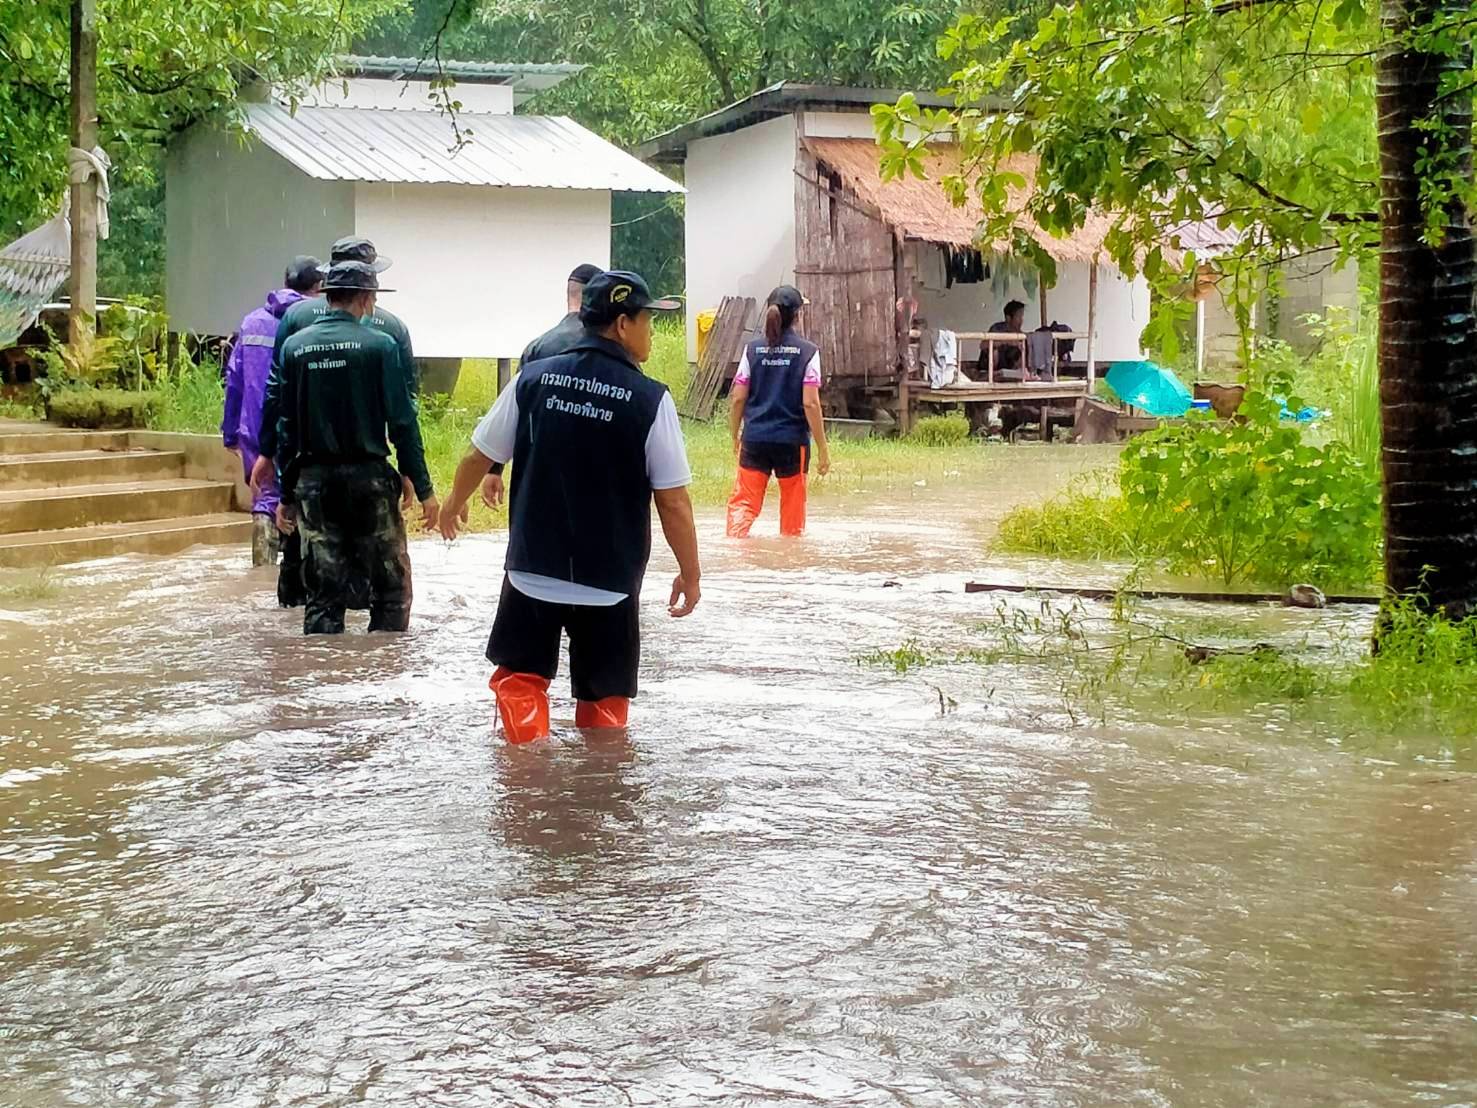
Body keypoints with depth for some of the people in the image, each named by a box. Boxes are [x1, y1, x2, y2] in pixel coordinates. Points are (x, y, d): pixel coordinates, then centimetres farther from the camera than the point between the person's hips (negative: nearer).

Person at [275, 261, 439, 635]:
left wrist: (286, 492, 12)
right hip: (367, 477, -3)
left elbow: (285, 425, 6)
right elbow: (402, 422, -8)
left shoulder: (294, 347, 3)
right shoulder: (378, 345, -7)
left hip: (313, 480, 3)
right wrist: (423, 489, -3)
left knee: (323, 594, 8)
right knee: (392, 590, 7)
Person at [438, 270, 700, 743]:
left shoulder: (534, 379, -3)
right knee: (605, 703, 12)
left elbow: (480, 455, 7)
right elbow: (673, 501, -10)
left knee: (520, 676, 16)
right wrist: (690, 574, 3)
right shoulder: (651, 400, -11)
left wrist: (454, 503, 26)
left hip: (532, 571, 2)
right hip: (610, 581, -2)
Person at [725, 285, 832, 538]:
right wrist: (823, 448, -4)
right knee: (792, 508, 12)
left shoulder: (752, 349, 2)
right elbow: (810, 403, -10)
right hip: (792, 441, -2)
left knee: (743, 501, 2)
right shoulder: (807, 352, -5)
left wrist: (735, 437, 15)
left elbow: (737, 398, 1)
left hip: (754, 440, 2)